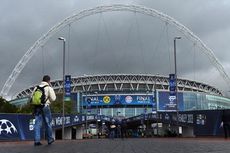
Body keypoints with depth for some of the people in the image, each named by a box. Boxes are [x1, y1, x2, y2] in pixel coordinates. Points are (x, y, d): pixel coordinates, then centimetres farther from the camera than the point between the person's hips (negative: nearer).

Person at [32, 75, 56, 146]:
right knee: (48, 124, 9)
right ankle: (49, 139, 21)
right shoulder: (49, 88, -5)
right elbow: (53, 98, -7)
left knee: (37, 124, 3)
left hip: (37, 107, 4)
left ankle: (37, 140, -3)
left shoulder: (36, 87, 10)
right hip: (45, 107, -4)